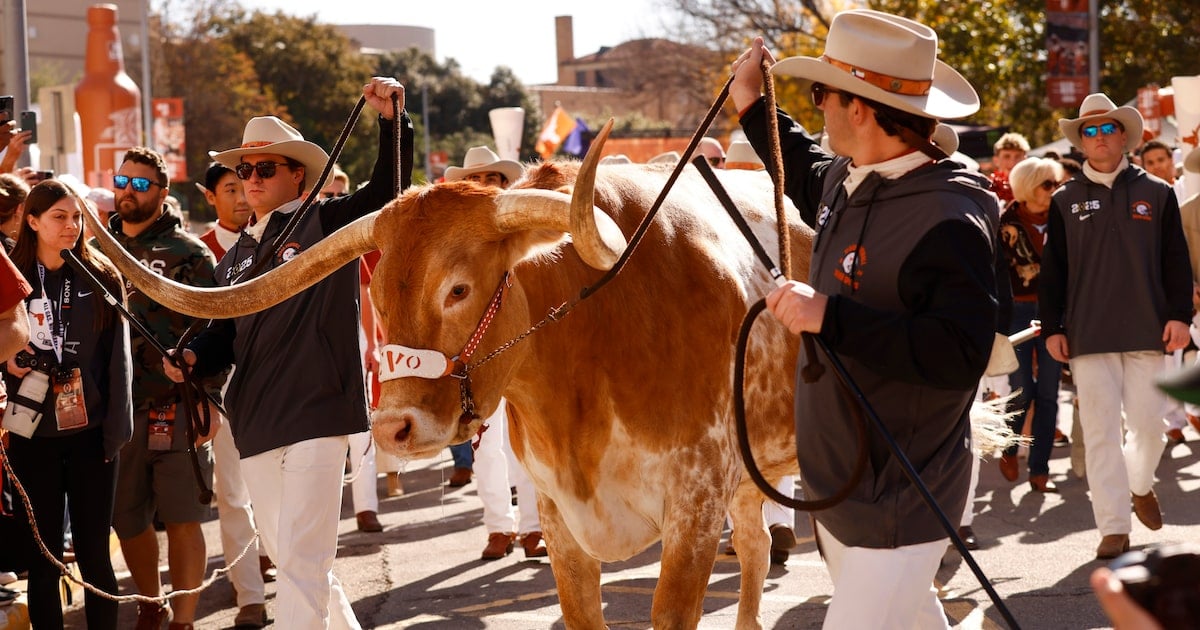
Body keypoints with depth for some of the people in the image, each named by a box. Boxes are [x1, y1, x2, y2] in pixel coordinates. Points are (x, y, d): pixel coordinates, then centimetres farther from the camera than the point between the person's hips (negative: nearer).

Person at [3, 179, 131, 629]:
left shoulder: (102, 279, 3)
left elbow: (117, 357, 1)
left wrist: (116, 426, -6)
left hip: (90, 433, -1)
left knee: (94, 554, 2)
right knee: (42, 558, 4)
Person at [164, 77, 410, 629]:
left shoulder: (326, 223, 1)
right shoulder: (236, 258, 19)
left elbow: (389, 188, -12)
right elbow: (224, 335, 22)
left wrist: (391, 120, -26)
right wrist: (192, 357, 0)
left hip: (316, 413, -7)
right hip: (255, 422, 7)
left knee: (301, 558, -12)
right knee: (285, 555, 15)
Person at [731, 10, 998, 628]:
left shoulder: (948, 218, -25)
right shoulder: (846, 179, 2)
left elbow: (960, 353, -34)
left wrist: (830, 316, -35)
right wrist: (753, 106, 28)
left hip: (897, 504, -9)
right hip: (836, 482, 9)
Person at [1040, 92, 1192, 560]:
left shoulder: (1156, 193, 7)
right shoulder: (1065, 200, 7)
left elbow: (1176, 260, 7)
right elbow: (1052, 270, 8)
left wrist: (1179, 315, -2)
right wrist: (1052, 328, 2)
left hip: (1146, 330, 0)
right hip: (1087, 336, 0)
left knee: (1148, 424, 1)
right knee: (1100, 431, -2)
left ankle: (1140, 485, 33)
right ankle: (1113, 528, 1)